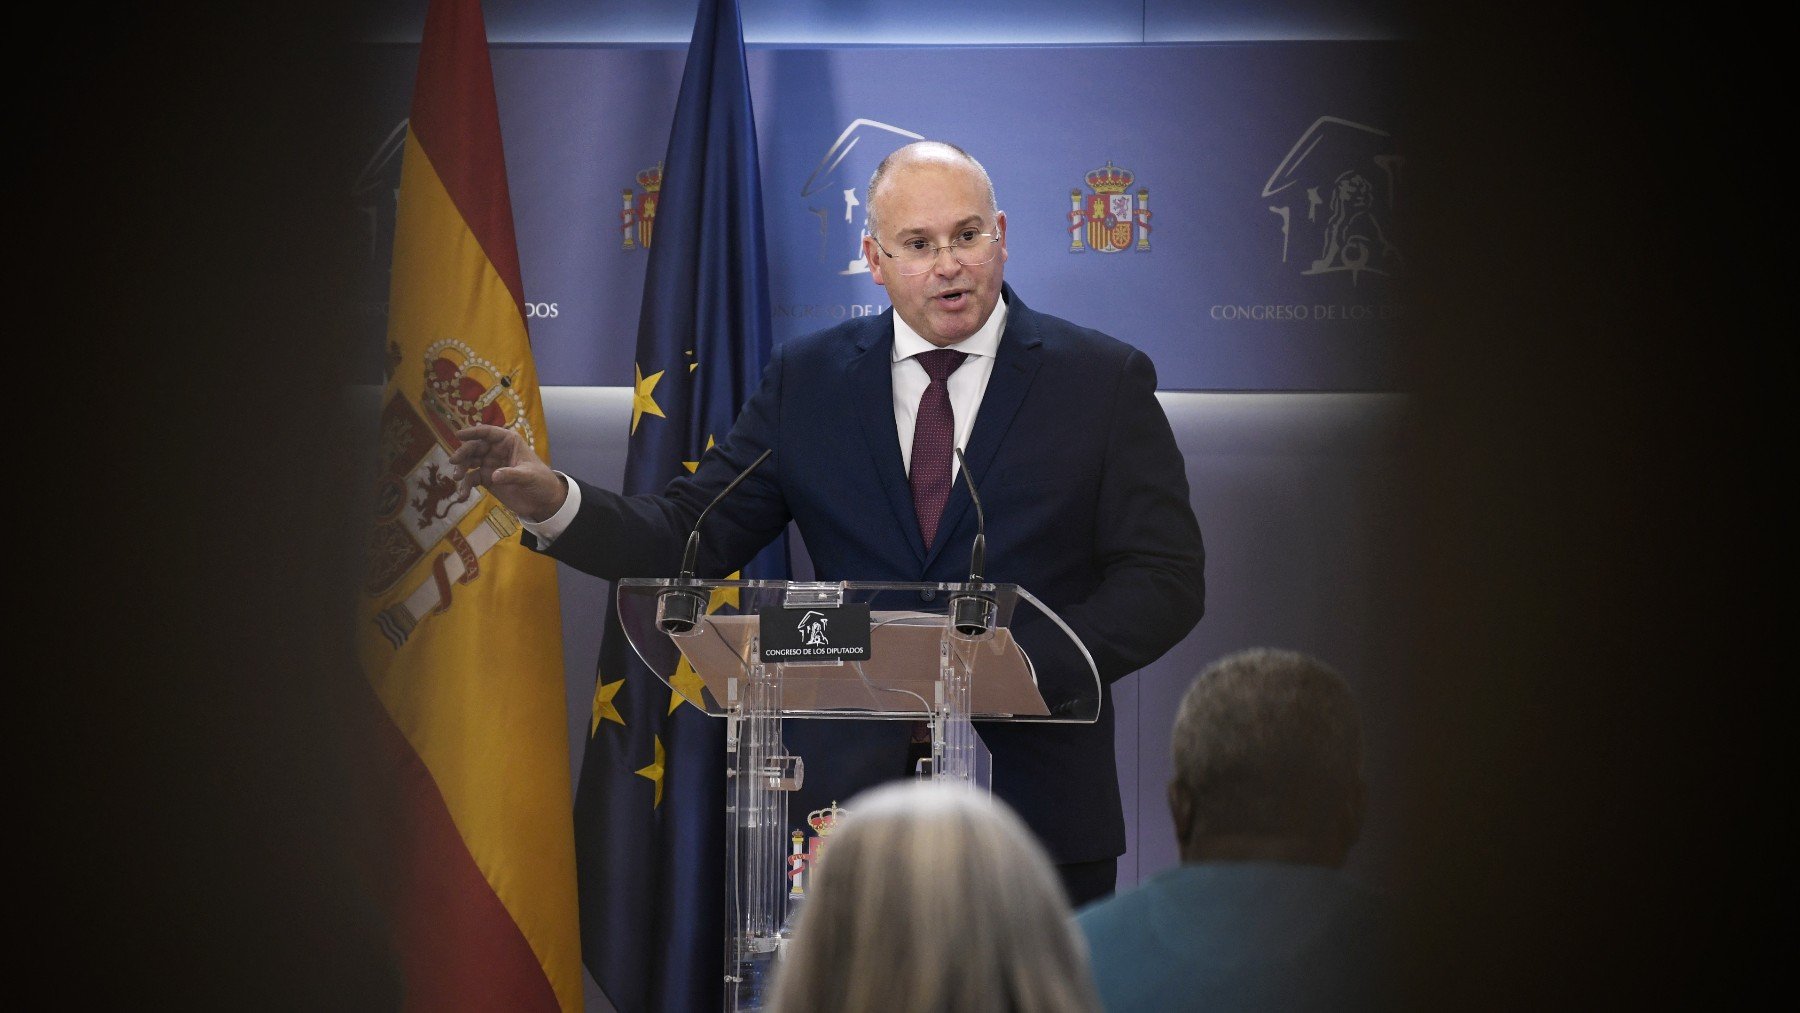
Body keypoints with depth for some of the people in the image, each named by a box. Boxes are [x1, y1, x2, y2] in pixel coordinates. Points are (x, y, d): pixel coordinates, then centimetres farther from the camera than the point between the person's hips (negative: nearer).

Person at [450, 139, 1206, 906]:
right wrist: (553, 504, -13)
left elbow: (1167, 580, -2)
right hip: (848, 799, 1)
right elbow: (690, 538, 5)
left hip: (1039, 812, -1)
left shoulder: (1104, 380, 2)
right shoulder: (806, 378, 8)